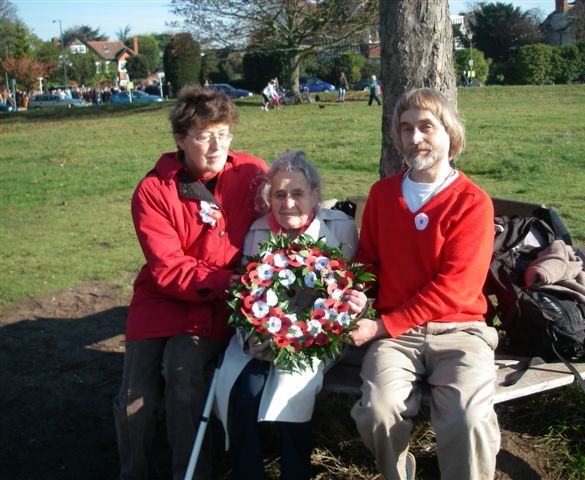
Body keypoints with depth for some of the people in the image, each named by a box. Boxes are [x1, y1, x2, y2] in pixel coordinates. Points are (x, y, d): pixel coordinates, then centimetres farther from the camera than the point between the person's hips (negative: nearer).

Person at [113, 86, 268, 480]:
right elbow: (168, 269, -12)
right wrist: (230, 282, -24)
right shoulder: (153, 191, -7)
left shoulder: (252, 174, -3)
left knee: (184, 369, -26)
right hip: (163, 300, 1)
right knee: (136, 399, -9)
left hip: (218, 305, -1)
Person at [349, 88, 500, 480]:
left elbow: (454, 287, -9)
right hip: (393, 333, 3)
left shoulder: (473, 202, -3)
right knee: (378, 410, -27)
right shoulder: (382, 193, 12)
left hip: (458, 329, -2)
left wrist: (383, 325, -12)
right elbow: (366, 259, 18)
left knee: (468, 417, -31)